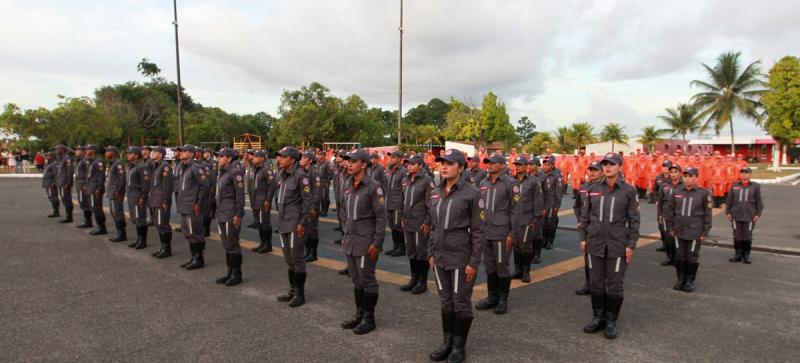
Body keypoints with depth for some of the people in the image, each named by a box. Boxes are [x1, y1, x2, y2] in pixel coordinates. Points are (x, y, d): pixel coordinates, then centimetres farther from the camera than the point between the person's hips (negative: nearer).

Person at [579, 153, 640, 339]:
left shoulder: (629, 190, -3)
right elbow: (585, 215, 9)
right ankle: (598, 317, 25)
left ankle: (611, 322, 19)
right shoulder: (593, 189, 4)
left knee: (614, 285, 5)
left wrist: (631, 245, -6)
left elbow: (634, 220, -2)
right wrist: (583, 238, 6)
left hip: (617, 245, -2)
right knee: (595, 283, 10)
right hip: (595, 244, 3)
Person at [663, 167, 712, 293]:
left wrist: (705, 232, -5)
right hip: (679, 232, 3)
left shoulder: (703, 194, -6)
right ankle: (681, 280, 24)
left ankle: (690, 281, 20)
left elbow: (707, 214, -3)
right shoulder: (677, 193, 2)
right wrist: (671, 227, 8)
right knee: (680, 256, 10)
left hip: (695, 232, -3)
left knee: (692, 257, 7)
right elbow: (668, 209, 10)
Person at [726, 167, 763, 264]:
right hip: (736, 216, 1)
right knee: (737, 236, 5)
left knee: (747, 236, 4)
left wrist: (758, 214, -2)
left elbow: (759, 201, 4)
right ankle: (738, 254, 16)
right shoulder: (734, 186, 6)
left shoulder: (755, 186, 4)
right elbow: (729, 200, 8)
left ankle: (746, 255, 16)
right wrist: (728, 212, 4)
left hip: (749, 216, -1)